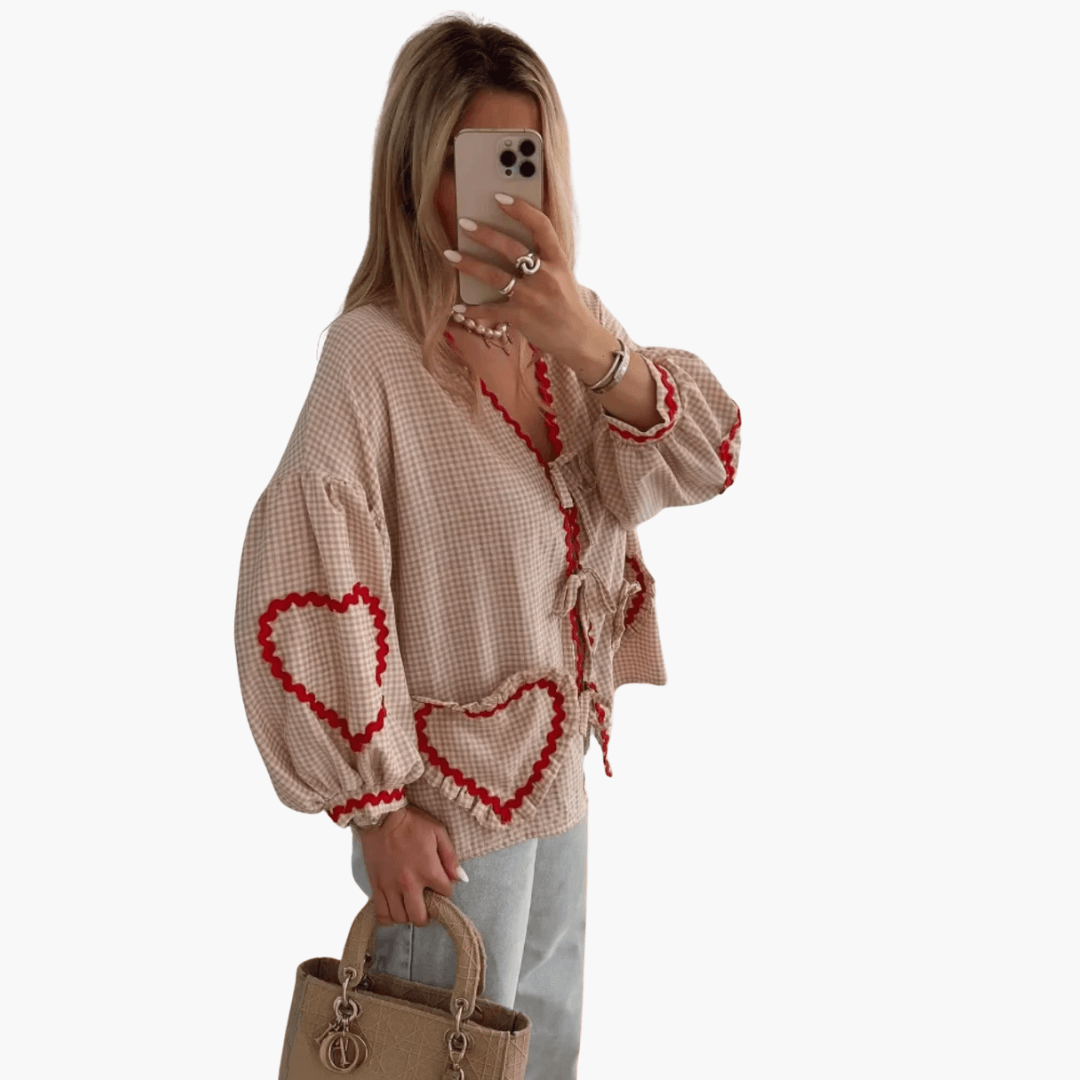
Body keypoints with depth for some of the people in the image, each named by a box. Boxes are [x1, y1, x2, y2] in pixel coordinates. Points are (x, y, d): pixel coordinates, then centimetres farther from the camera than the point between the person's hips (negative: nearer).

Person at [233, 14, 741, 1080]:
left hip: (559, 765, 7)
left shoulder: (566, 324, -1)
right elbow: (303, 589, -23)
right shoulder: (373, 350, -23)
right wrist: (375, 804, -18)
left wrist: (590, 345, -31)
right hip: (450, 799, -7)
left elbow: (694, 459, -12)